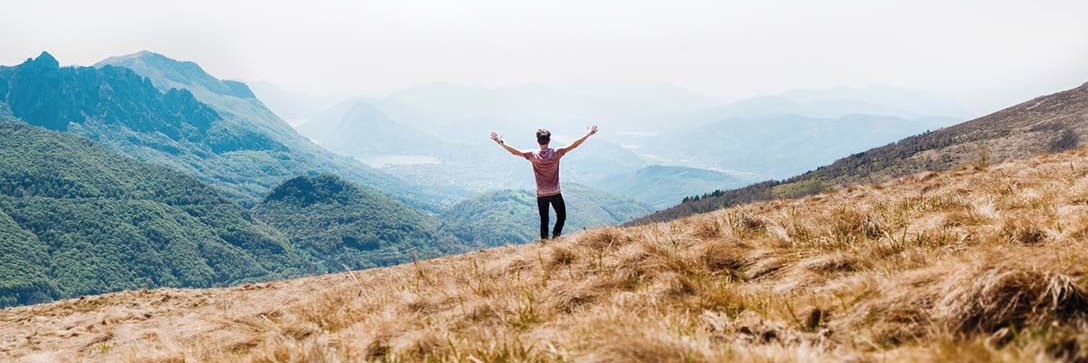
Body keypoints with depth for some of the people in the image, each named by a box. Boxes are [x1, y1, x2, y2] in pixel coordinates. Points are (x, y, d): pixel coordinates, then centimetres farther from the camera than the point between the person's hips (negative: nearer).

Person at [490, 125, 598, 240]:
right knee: (561, 216, 16)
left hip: (541, 195, 1)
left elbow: (515, 152, -9)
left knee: (544, 220, 12)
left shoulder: (533, 155, -11)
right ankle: (555, 235, -2)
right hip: (555, 193, -1)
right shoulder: (556, 153, -13)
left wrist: (501, 142, 0)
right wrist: (588, 134, -5)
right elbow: (573, 145, -11)